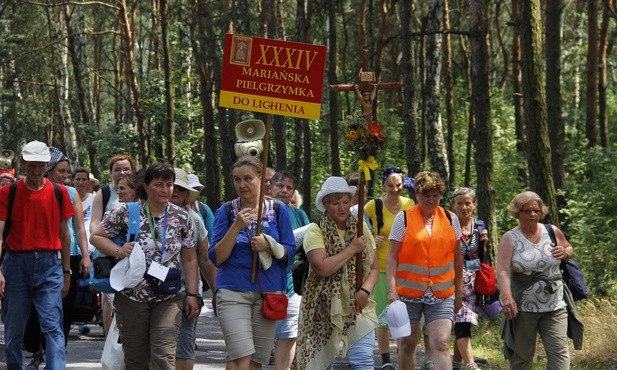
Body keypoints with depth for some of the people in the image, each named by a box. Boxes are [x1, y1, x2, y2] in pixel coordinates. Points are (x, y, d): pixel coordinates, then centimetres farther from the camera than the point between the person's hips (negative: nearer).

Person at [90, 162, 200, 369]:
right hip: (132, 296, -1)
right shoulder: (127, 212, -3)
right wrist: (118, 251, -14)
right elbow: (96, 236, 3)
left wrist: (192, 294, 3)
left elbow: (189, 259, 9)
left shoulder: (181, 217, 5)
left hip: (169, 298, 1)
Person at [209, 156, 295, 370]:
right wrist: (236, 227, -15)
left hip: (269, 291, 2)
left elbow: (289, 252, 5)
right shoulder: (226, 212, 3)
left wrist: (268, 246, -15)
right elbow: (216, 258, -3)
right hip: (233, 291, -2)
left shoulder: (278, 210, 6)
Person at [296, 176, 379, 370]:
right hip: (324, 308, -2)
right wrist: (352, 249, -13)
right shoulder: (315, 231, -5)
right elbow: (322, 268, -19)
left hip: (358, 307, 2)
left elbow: (374, 268, 11)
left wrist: (365, 290, -8)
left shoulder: (361, 229, 8)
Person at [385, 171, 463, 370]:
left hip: (441, 294, 1)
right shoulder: (404, 218, -1)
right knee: (407, 344, 9)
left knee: (441, 345, -11)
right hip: (408, 292, -1)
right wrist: (392, 289, -13)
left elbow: (457, 257, 13)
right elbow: (392, 257, -3)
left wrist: (459, 291, 13)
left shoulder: (450, 219, 7)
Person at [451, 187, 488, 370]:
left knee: (461, 323, 9)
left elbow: (482, 259, 15)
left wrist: (483, 243, -2)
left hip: (473, 281, 5)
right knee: (462, 322, -16)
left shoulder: (479, 226, 9)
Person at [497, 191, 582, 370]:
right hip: (523, 308, -2)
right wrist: (507, 298, -32)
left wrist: (565, 253, -1)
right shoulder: (509, 239, -4)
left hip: (554, 307, 2)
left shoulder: (553, 232, 5)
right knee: (522, 355, 7)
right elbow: (503, 272, -16)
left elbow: (570, 249, 24)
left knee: (559, 351, -9)